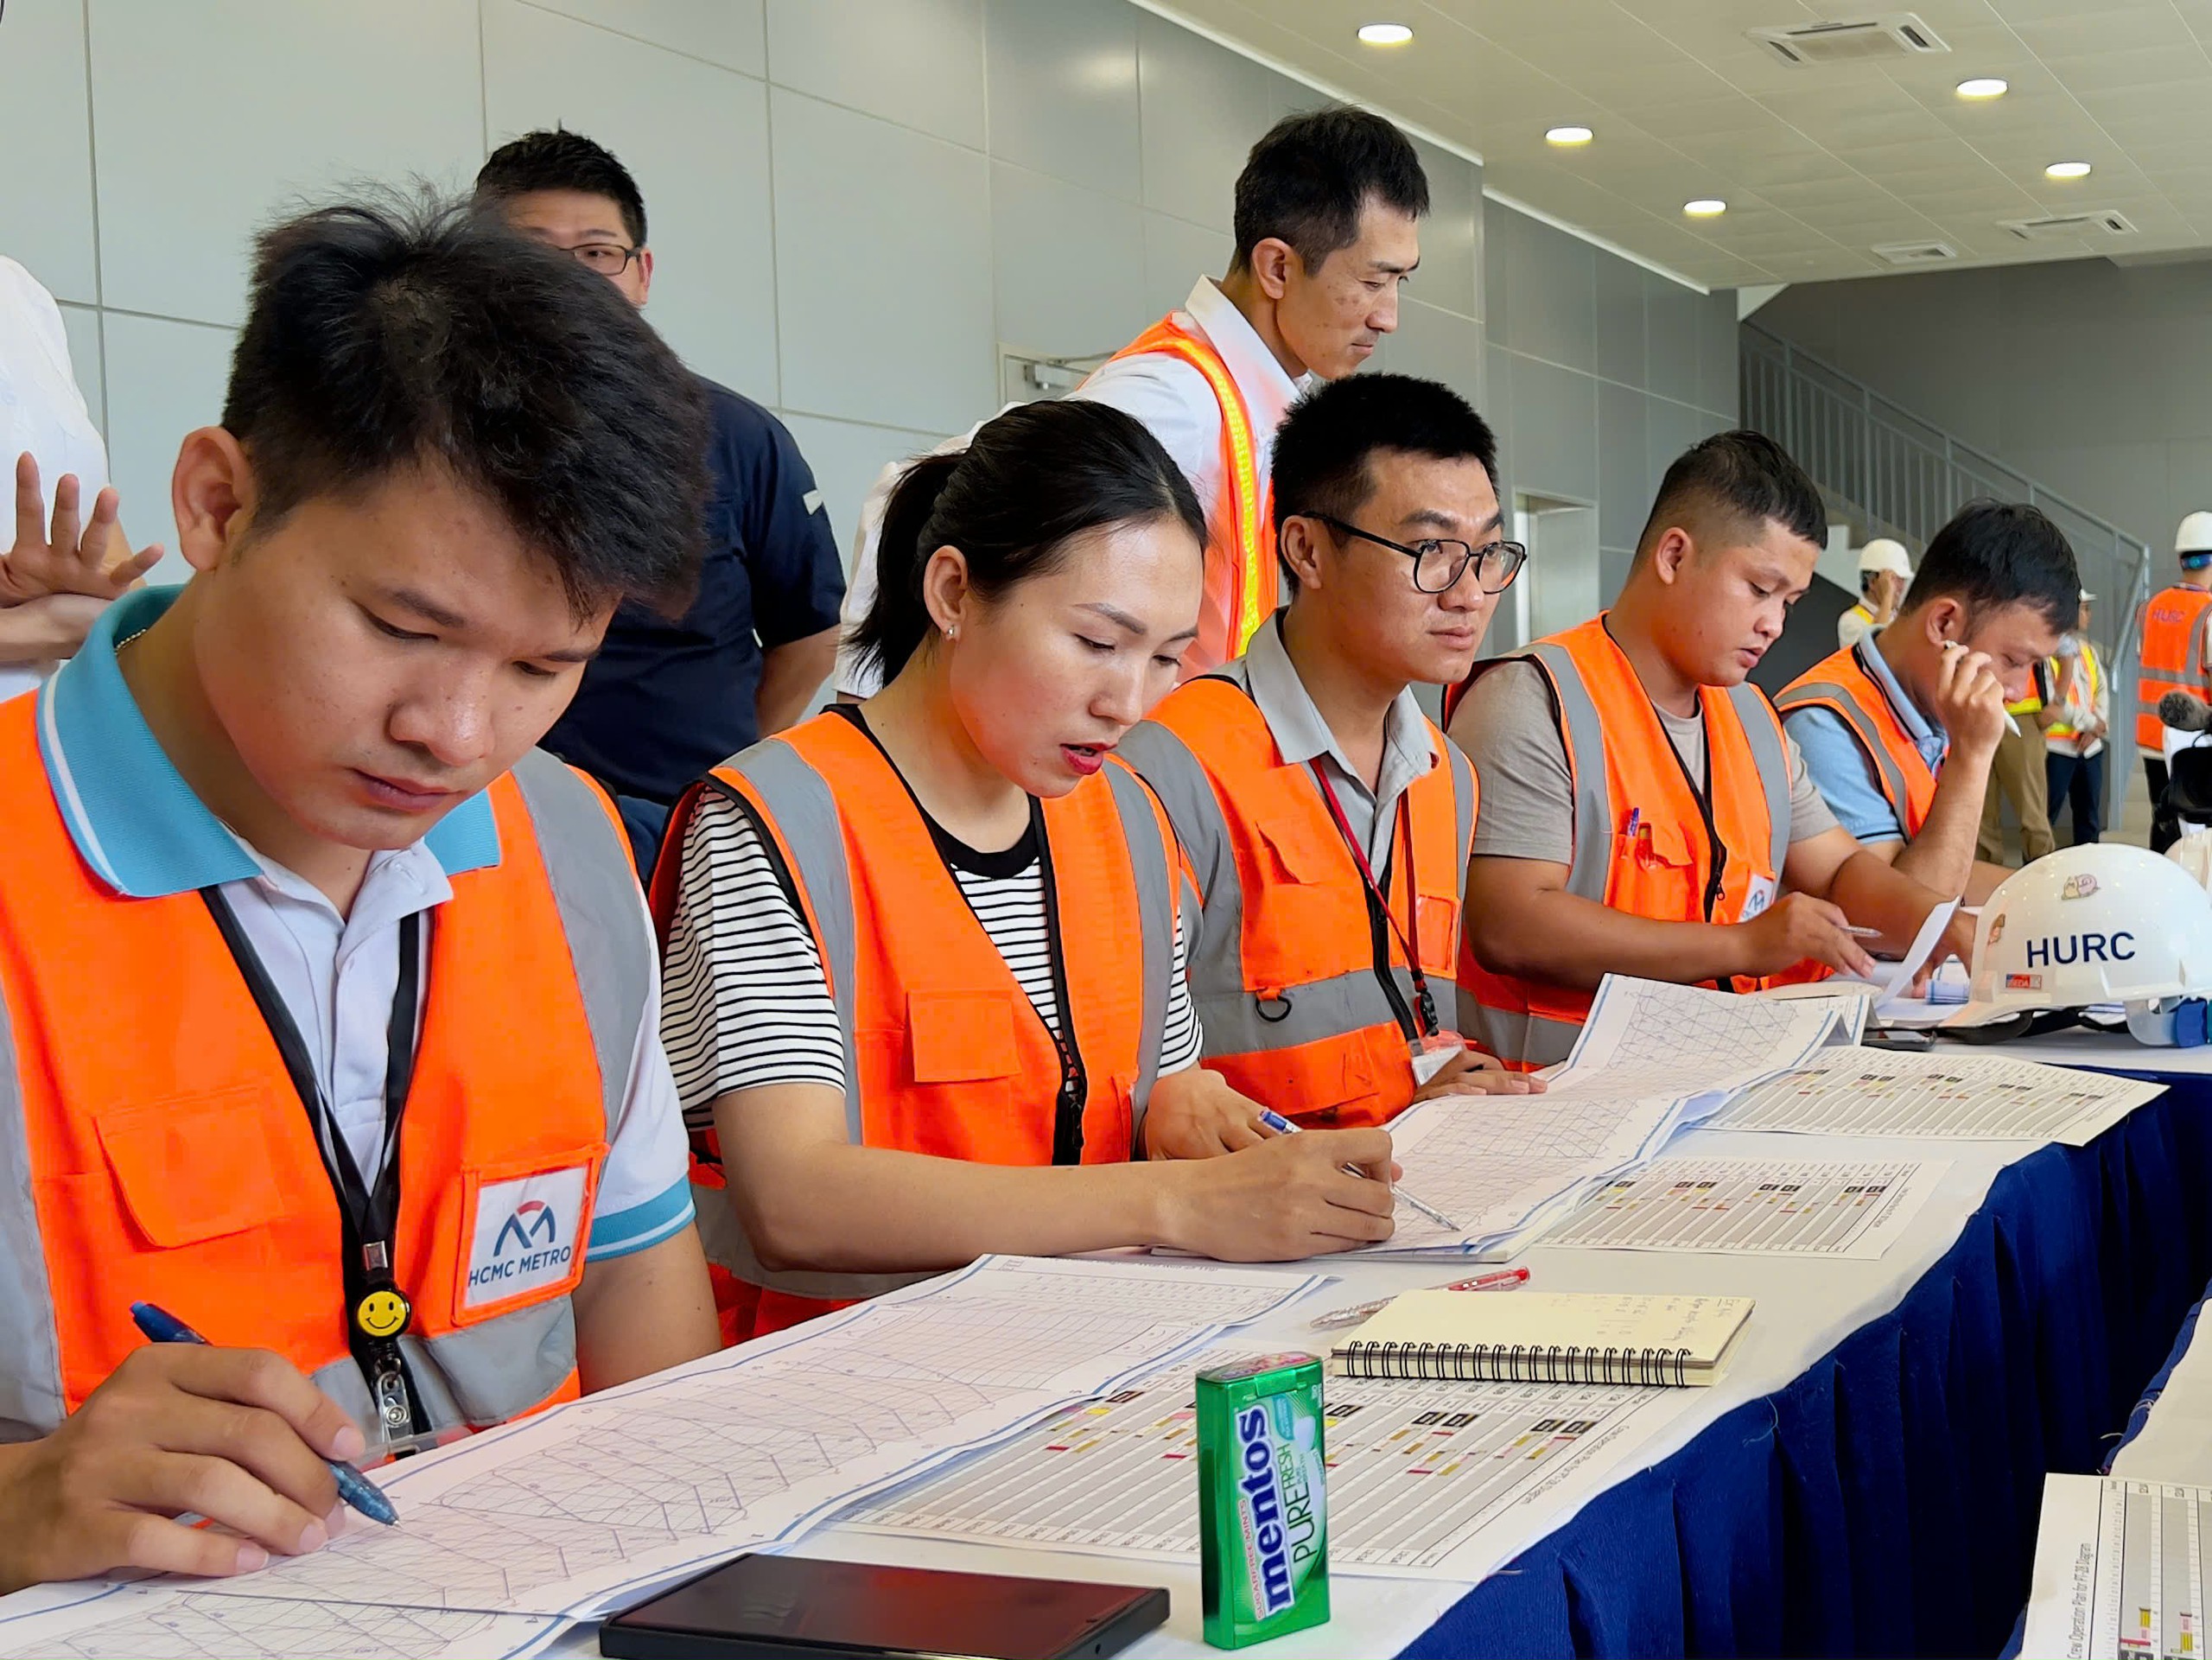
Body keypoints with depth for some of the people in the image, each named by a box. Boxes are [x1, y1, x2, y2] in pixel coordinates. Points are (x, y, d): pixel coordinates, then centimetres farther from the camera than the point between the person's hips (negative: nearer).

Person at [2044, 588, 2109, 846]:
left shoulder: (2087, 647, 13)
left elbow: (2102, 689, 10)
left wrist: (2098, 727, -7)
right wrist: (2091, 723, -13)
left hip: (2090, 746, 8)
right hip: (2056, 747, -8)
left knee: (2089, 817, 14)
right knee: (2045, 817, -3)